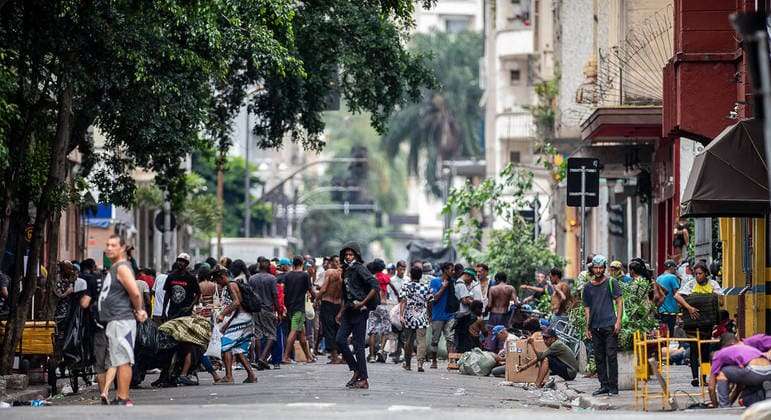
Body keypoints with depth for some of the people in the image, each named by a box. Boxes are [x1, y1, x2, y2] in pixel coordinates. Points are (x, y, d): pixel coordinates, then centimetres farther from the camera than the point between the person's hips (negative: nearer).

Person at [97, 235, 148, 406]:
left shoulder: (122, 268, -12)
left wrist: (138, 311, -7)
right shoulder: (113, 268, 19)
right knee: (114, 361, 13)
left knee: (122, 360, -10)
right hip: (113, 321, 11)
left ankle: (123, 399, -10)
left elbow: (135, 293, -22)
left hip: (122, 320, -11)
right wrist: (139, 310, 12)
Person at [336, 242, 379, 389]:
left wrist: (363, 303, -18)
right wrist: (341, 312, 20)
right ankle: (356, 370, 11)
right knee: (340, 340, 0)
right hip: (349, 311, 8)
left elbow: (375, 287, -19)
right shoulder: (346, 271, 17)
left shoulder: (360, 269, -9)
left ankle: (364, 380, -2)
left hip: (360, 311, -8)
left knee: (358, 345, -7)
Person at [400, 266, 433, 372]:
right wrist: (428, 315, 23)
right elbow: (429, 303, 9)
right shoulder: (425, 288, 5)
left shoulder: (405, 287, 0)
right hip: (422, 318, 0)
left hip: (409, 318, 0)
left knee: (408, 341, 13)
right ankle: (420, 363, -22)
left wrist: (401, 315, -13)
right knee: (421, 341, -6)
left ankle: (408, 364, 24)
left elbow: (403, 301, -10)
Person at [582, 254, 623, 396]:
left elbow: (619, 302, -1)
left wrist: (618, 321, -11)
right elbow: (587, 308, 16)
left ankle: (613, 386, -4)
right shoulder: (588, 287, 13)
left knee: (611, 356, -6)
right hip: (595, 326, 5)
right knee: (599, 358, 6)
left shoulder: (612, 283, 1)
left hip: (610, 325, -5)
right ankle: (604, 385, 12)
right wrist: (587, 327, 11)